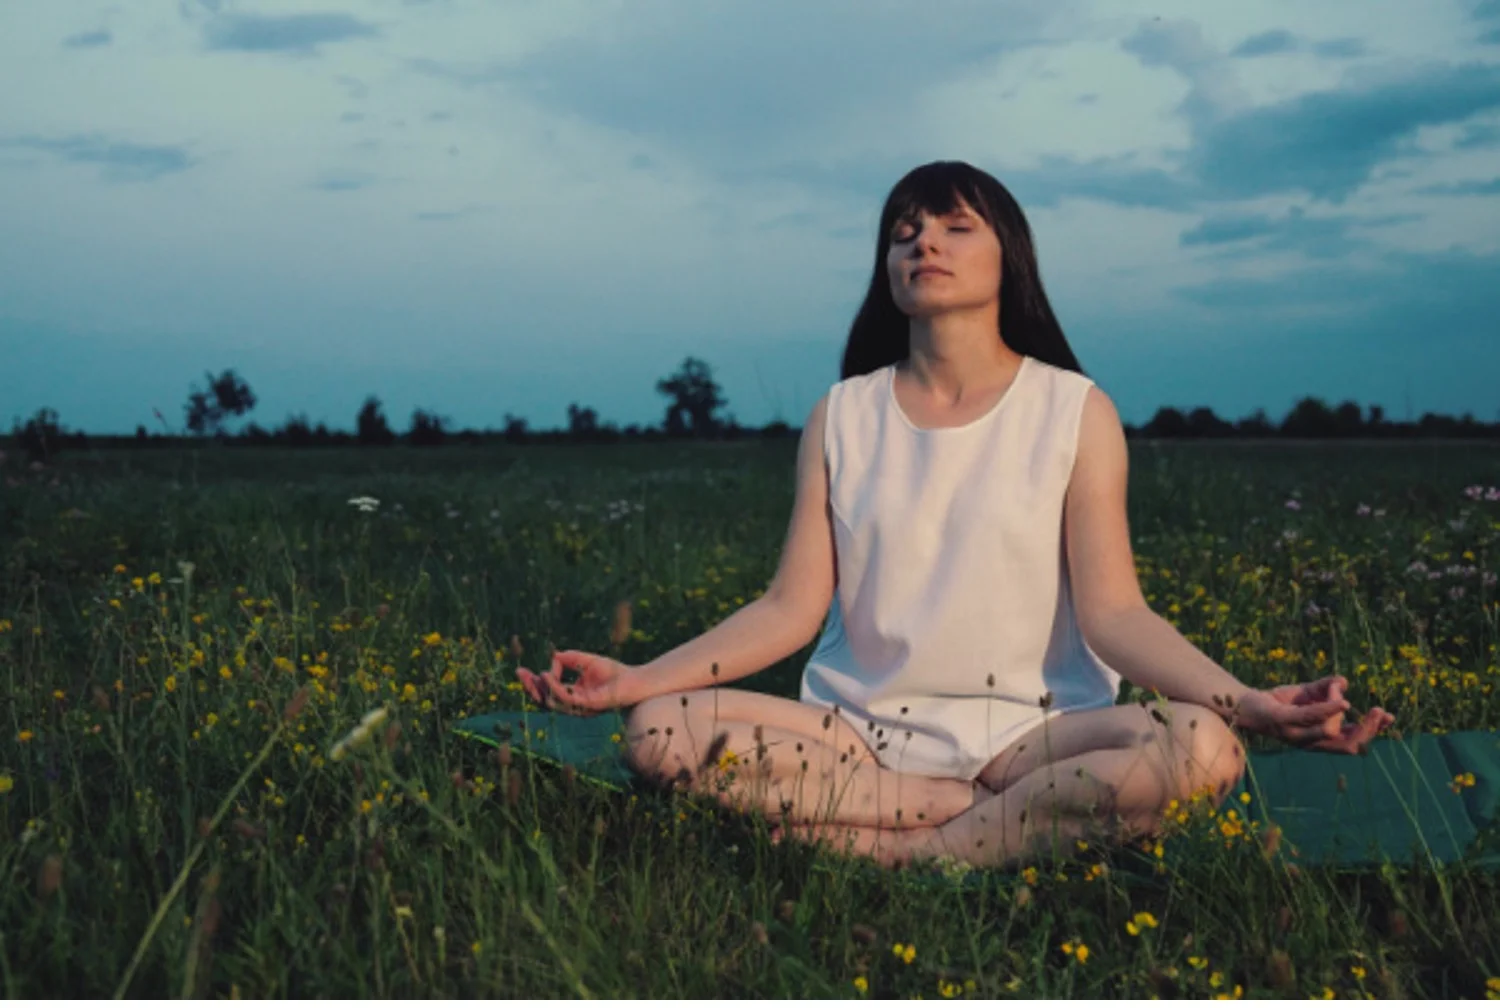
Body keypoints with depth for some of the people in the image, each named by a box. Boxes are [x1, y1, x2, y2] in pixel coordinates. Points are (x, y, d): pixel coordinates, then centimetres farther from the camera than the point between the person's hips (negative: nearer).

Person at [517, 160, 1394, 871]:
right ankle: (1024, 819, -19)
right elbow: (792, 608, 1)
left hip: (1026, 729, -2)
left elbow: (1113, 612, -7)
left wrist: (1249, 702, -24)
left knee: (1203, 749, -32)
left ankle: (893, 852, -22)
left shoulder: (1077, 412, 0)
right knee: (660, 733, -25)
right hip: (861, 728, 3)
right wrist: (639, 676, -11)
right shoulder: (842, 418, 7)